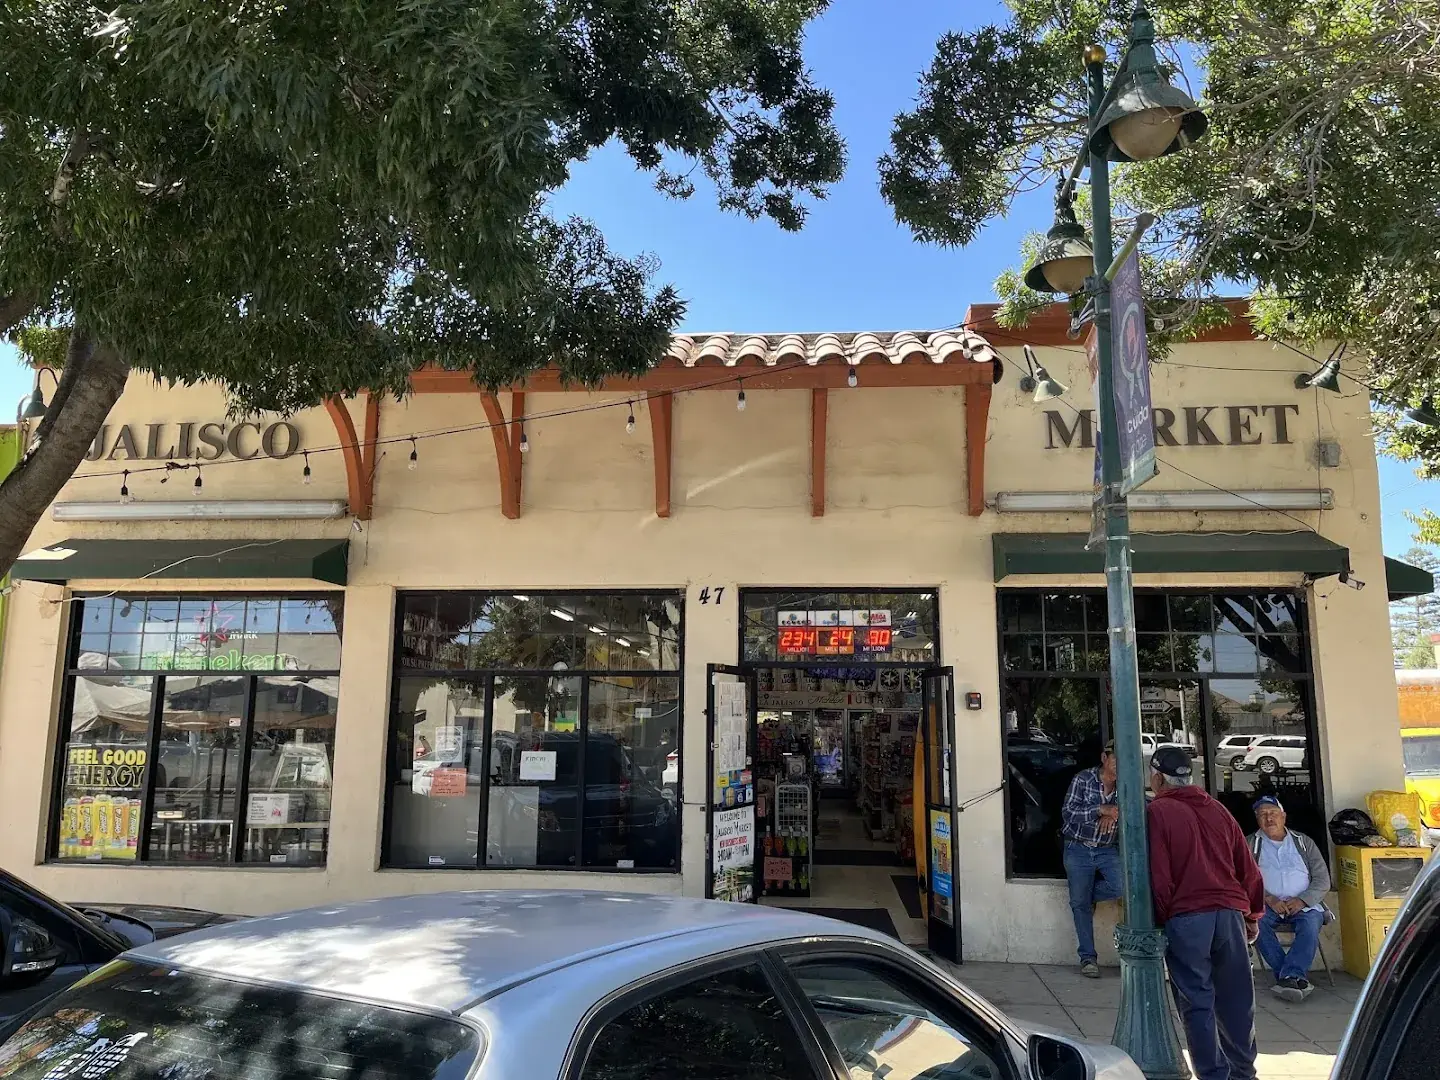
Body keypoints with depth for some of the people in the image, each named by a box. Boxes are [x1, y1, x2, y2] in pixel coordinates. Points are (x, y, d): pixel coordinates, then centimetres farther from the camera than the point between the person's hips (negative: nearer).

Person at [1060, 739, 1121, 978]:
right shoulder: (1083, 779, -10)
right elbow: (1068, 813, -16)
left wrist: (1115, 812, -20)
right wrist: (1100, 809, -26)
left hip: (1108, 850, 2)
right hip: (1078, 849, -2)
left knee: (1120, 887, -23)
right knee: (1080, 904, 2)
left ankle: (1089, 895, 10)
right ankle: (1087, 957, 15)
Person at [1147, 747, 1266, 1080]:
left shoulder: (1157, 812, -3)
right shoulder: (1217, 809, 14)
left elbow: (1158, 875, -8)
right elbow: (1248, 867, 15)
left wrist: (1160, 918, 2)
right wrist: (1253, 914, 23)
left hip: (1186, 918, -5)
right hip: (1230, 913, 5)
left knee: (1197, 1004, 1)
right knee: (1235, 1000, 14)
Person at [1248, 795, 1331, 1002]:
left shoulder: (1304, 842, 16)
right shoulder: (1250, 844, 12)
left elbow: (1323, 880, 8)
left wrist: (1302, 900, -10)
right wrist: (1269, 899, -16)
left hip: (1303, 905, 1)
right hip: (1267, 905, -1)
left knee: (1311, 923, -32)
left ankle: (1289, 977, -38)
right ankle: (1297, 977, -29)